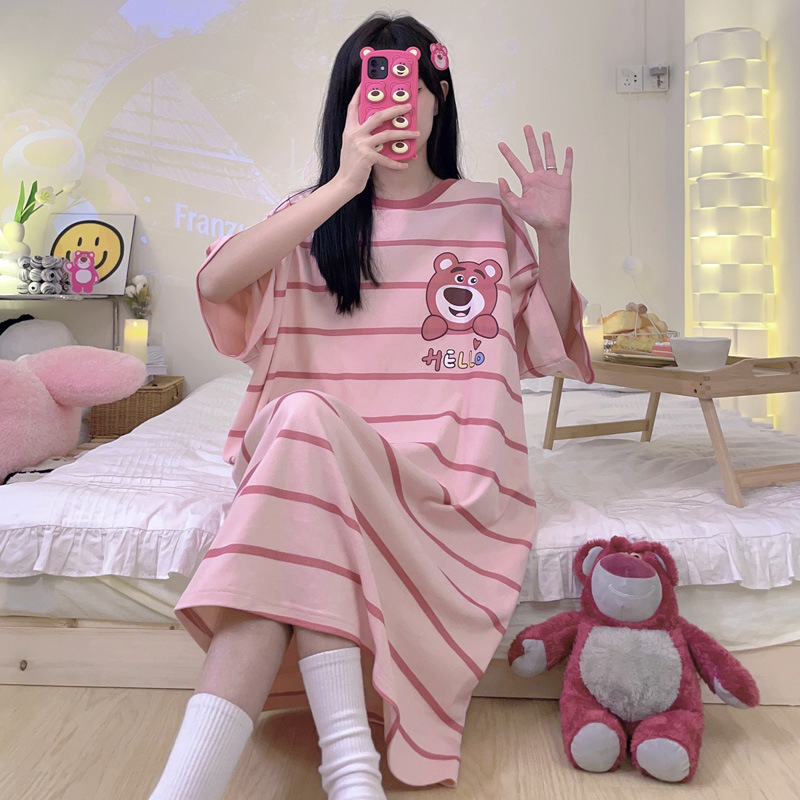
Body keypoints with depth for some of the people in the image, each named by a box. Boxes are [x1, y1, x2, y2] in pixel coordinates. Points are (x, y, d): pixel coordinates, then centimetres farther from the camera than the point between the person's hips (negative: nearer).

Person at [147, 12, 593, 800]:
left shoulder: (487, 213, 11)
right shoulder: (318, 214, 11)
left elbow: (548, 343, 16)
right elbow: (215, 282, -9)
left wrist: (555, 237, 0)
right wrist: (343, 186, -15)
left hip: (449, 472, -1)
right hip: (322, 463, 2)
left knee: (305, 425, -30)